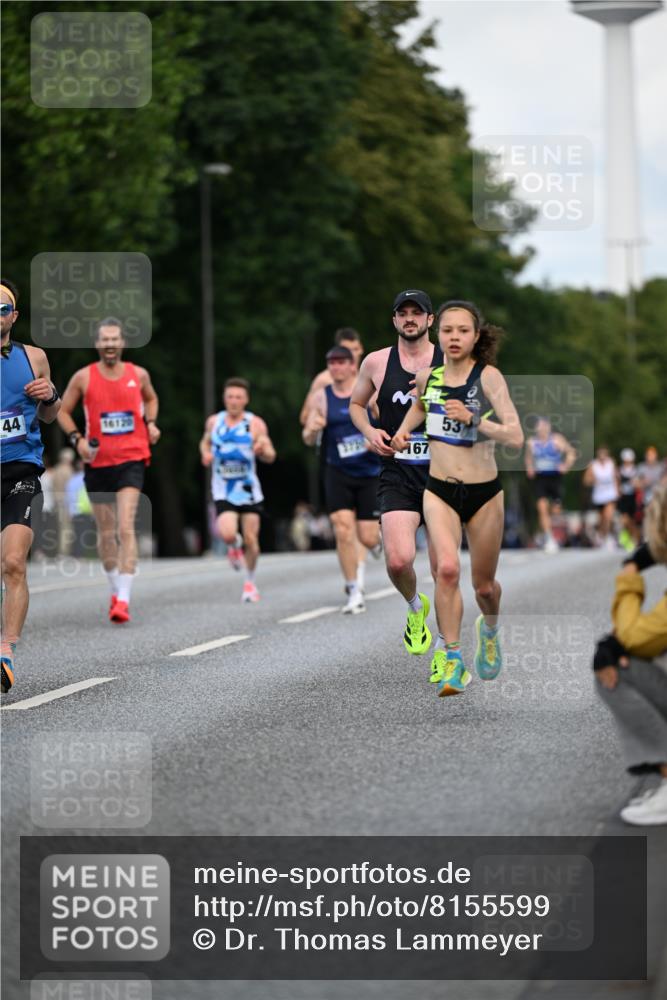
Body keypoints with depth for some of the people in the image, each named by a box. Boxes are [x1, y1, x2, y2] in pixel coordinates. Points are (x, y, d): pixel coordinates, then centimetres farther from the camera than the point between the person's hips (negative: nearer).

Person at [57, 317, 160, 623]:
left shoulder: (138, 375, 3)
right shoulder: (84, 377, -1)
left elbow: (151, 399, 24)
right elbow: (63, 411, 9)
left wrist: (151, 423, 6)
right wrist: (77, 438, -7)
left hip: (131, 460, -1)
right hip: (97, 461, 1)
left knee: (126, 527, -17)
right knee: (106, 532, 11)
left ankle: (124, 599, -22)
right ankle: (115, 589, 32)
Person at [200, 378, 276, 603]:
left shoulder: (255, 424, -5)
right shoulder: (214, 421, 3)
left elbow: (270, 456, -4)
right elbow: (205, 442, 22)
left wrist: (262, 450, -27)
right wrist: (205, 453, -1)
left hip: (249, 489, 0)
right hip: (223, 490, 1)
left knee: (251, 540, 1)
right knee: (227, 534, -20)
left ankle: (250, 582, 24)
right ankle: (234, 546, 18)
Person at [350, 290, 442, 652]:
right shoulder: (376, 362, 5)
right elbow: (356, 404, 21)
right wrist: (369, 432, 1)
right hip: (397, 475, 0)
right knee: (398, 560, -17)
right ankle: (416, 607, 16)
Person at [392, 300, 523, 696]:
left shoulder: (488, 376, -13)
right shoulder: (427, 377, 2)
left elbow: (515, 436, -22)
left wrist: (473, 419, -33)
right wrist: (405, 430, 12)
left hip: (484, 493, -2)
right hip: (439, 490, 2)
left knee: (484, 585, 13)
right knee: (447, 568, -24)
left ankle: (490, 629, 47)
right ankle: (451, 657, -17)